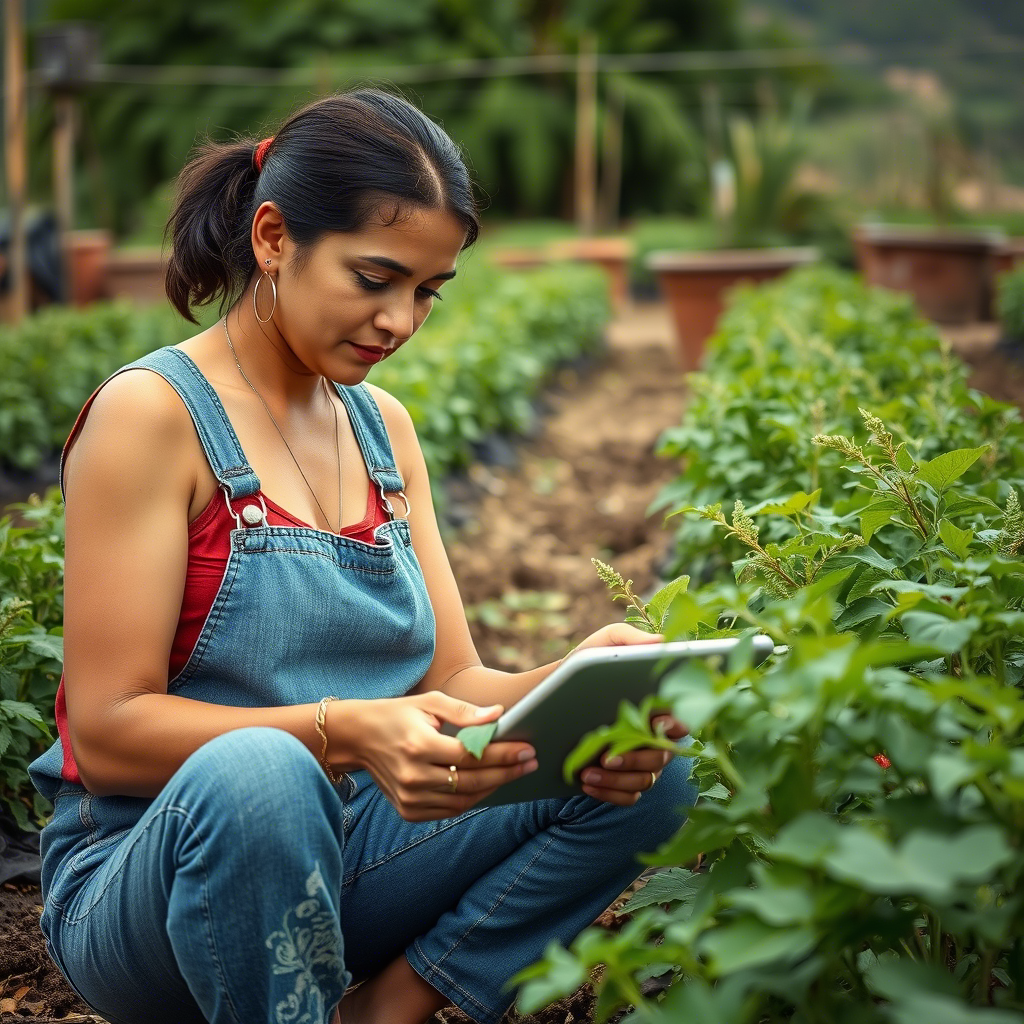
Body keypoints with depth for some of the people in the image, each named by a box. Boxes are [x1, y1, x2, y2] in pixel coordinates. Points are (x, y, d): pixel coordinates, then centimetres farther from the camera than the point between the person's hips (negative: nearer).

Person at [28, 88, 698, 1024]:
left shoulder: (384, 427, 10)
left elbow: (449, 680, 6)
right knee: (256, 774, -39)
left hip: (344, 859, 6)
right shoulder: (151, 412, -11)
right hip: (151, 870, -6)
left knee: (650, 777, -10)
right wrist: (343, 733, -31)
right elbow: (107, 734, -16)